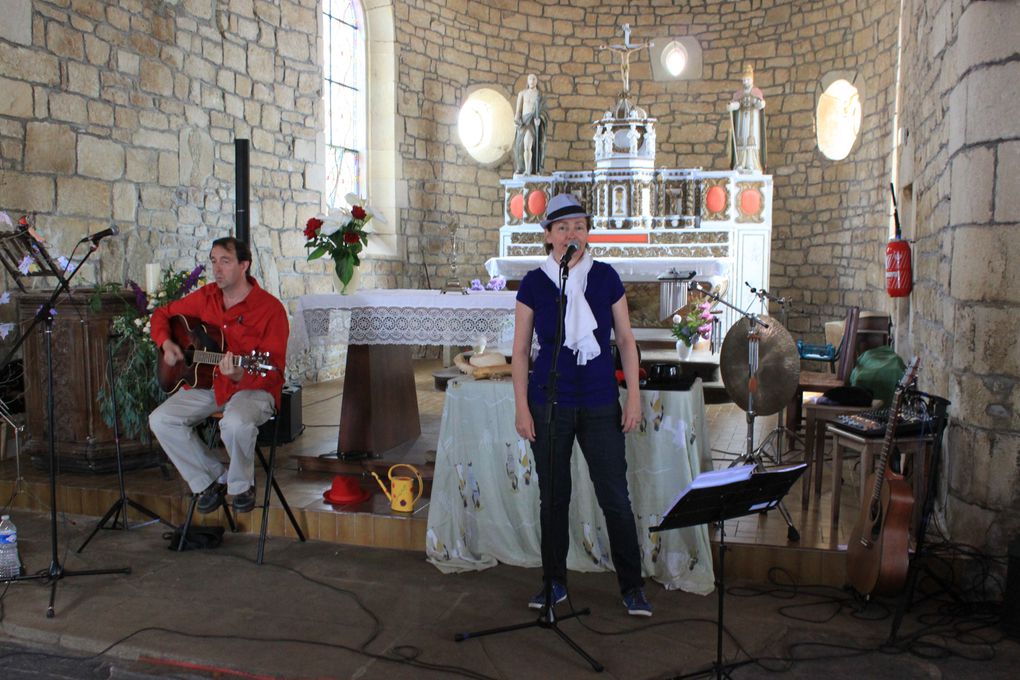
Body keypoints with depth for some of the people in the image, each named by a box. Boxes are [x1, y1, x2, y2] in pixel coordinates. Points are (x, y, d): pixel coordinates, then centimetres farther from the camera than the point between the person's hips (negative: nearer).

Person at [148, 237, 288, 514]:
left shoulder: (270, 309, -13)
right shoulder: (206, 297, 5)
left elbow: (274, 370, -16)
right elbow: (162, 314, 21)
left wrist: (240, 376, -35)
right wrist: (166, 343, 0)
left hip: (252, 388, -6)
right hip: (206, 383, 6)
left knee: (236, 423, -37)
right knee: (160, 420, -14)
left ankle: (242, 486, -4)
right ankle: (212, 479, 3)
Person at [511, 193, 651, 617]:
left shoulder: (606, 278, 0)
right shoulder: (533, 284, -2)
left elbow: (626, 340, 5)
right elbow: (521, 349, 2)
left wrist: (634, 397, 1)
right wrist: (521, 407, -2)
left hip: (601, 405, 0)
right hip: (550, 404, 0)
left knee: (615, 497, 2)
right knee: (553, 497, 10)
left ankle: (632, 587, 18)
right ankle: (554, 582, 27)